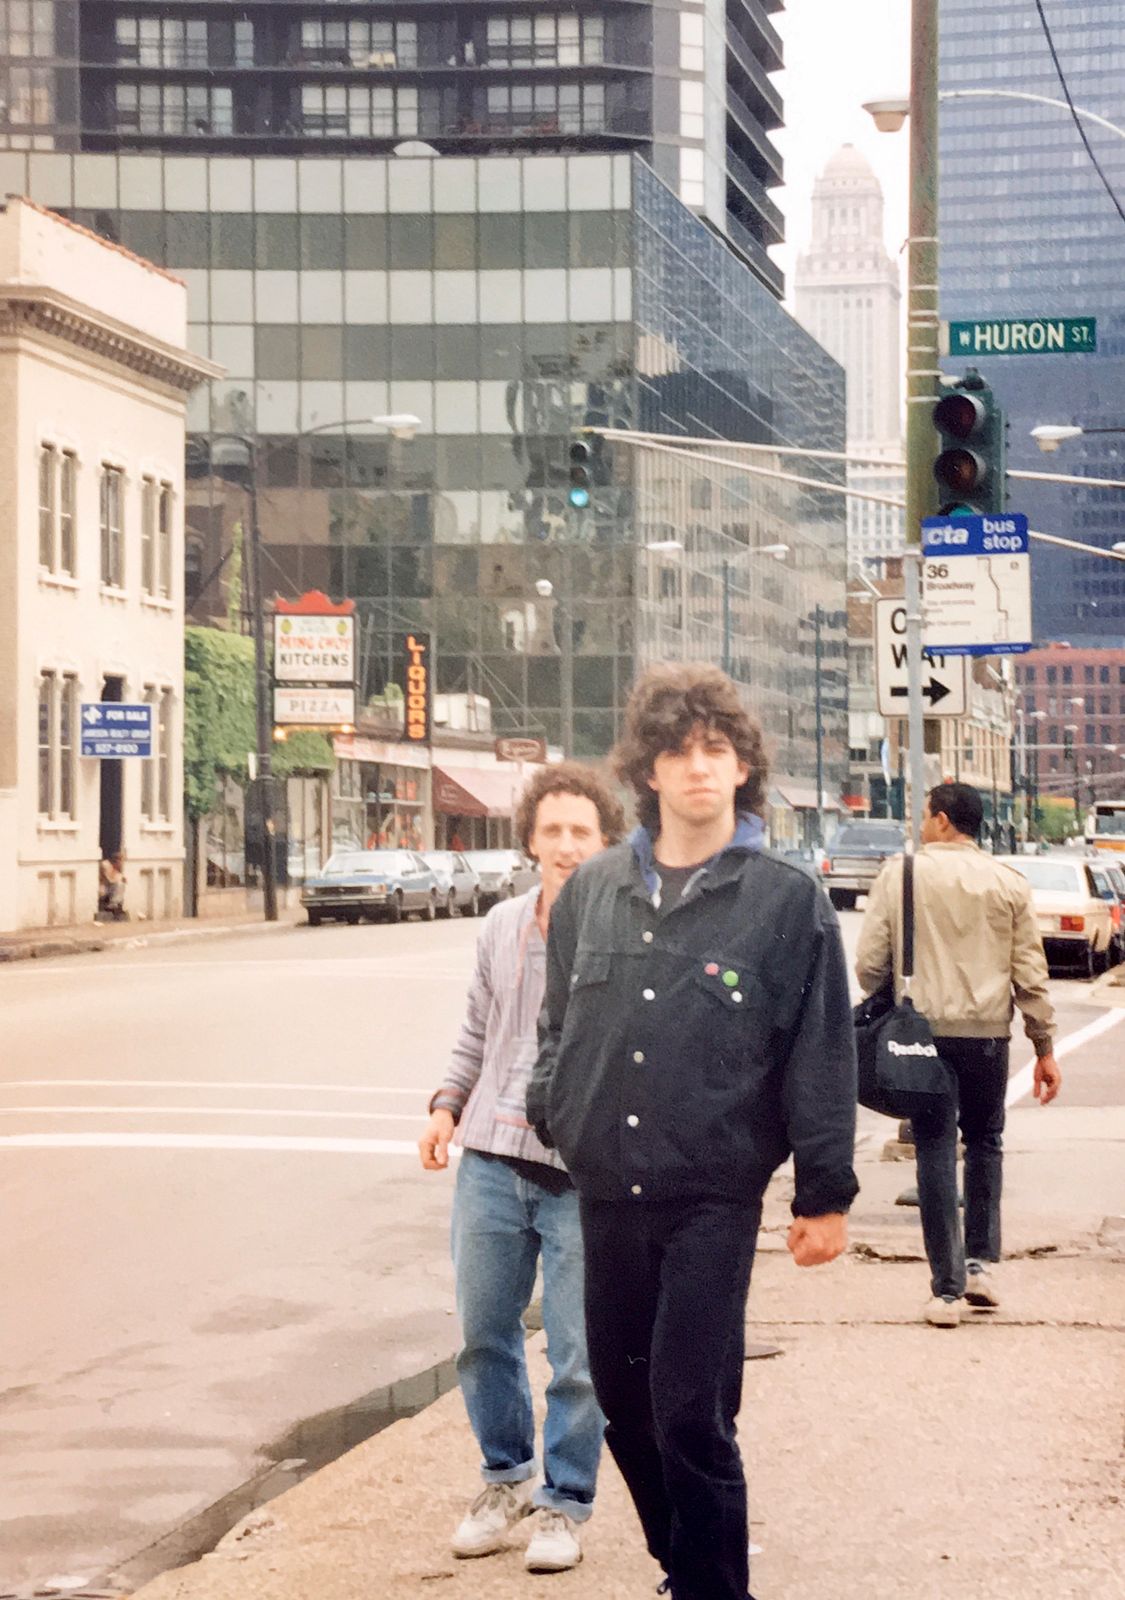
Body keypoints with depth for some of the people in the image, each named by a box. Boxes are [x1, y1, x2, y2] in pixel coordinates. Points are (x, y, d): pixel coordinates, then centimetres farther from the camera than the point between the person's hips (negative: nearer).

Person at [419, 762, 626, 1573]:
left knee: (579, 1355, 2)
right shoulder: (502, 927, 8)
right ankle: (507, 1477, 33)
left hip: (586, 1174, -5)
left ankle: (564, 1504, 19)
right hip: (493, 1160, 5)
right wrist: (449, 1104, 8)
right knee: (485, 1335, 13)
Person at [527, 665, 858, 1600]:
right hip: (606, 1193, 5)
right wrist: (551, 1109, 6)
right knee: (623, 1399, 12)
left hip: (714, 1198, -5)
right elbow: (560, 1020, 20)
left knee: (691, 1413, -7)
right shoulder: (594, 891, 8)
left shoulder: (787, 900, -4)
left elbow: (822, 1056, -4)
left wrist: (826, 1196, -6)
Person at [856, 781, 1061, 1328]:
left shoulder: (900, 874, -2)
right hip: (988, 1033, 1)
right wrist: (1045, 1047, 9)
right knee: (985, 1144, 20)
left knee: (936, 1153, 4)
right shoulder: (1007, 882, 2)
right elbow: (1030, 973, 2)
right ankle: (981, 1263, 14)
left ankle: (947, 1289, 3)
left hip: (922, 1030, -1)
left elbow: (869, 963, -3)